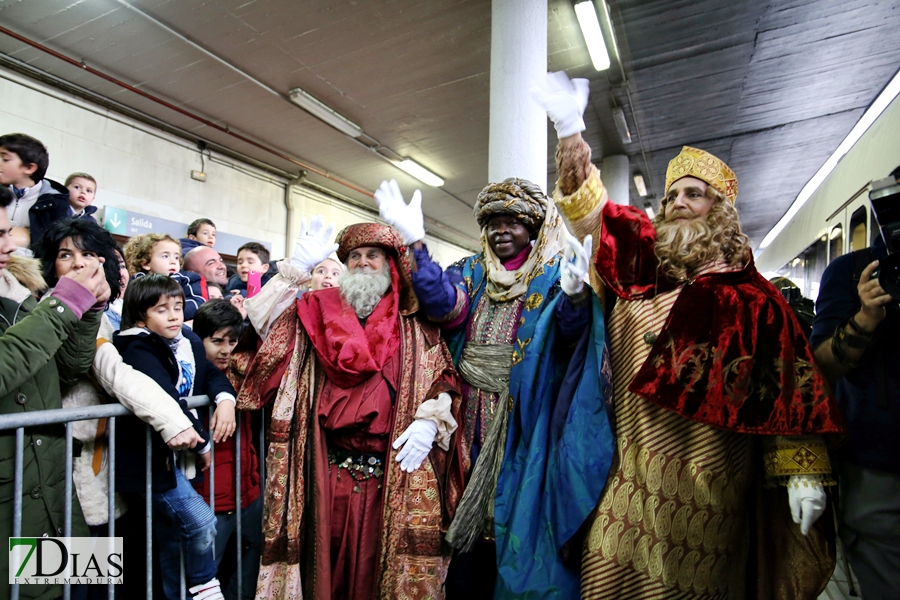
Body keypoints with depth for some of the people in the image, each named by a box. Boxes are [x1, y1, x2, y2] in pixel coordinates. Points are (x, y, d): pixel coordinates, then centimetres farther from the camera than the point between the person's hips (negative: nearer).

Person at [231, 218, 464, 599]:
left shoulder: (415, 323, 9)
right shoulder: (316, 310, 10)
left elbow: (443, 375, 5)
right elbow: (264, 330, -3)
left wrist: (430, 420, -11)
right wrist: (296, 269, -9)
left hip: (393, 469, 0)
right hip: (324, 466, 1)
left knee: (381, 559, 8)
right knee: (325, 557, 8)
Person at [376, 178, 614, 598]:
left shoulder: (552, 276, 0)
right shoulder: (473, 273, 12)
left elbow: (570, 332, -18)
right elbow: (443, 304, -9)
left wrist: (576, 294, -40)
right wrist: (415, 242, -21)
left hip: (523, 420, -3)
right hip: (470, 418, 4)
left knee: (517, 510, 5)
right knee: (466, 518, 11)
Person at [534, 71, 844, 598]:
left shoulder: (752, 297, -2)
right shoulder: (642, 267, 8)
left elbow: (790, 385, -4)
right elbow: (591, 210, 5)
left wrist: (804, 471, -9)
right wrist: (570, 132, -3)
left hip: (706, 479, -3)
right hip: (632, 472, 4)